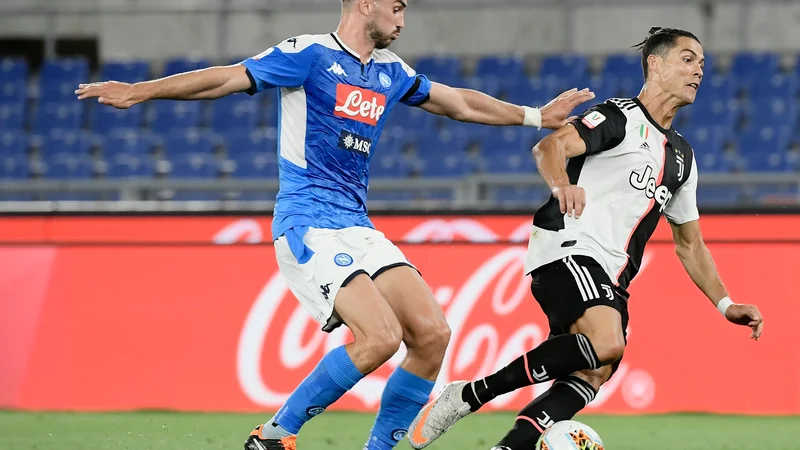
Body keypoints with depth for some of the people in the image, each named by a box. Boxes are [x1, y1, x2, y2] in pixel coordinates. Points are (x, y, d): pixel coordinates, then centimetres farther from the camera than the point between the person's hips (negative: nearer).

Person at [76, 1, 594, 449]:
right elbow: (227, 79, -9)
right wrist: (140, 91, -18)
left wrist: (536, 116, 36)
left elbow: (459, 103, 31)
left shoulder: (390, 72, 17)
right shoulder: (310, 54, -5)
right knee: (380, 335, -24)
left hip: (358, 227, 8)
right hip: (308, 226, -8)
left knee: (432, 333, -9)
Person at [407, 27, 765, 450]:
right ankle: (468, 395, -22)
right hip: (569, 247, -8)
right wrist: (562, 184, -39)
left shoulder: (681, 156, 23)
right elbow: (549, 147, -17)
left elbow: (690, 244, 29)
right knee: (605, 343, -30)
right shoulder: (620, 117, -1)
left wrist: (725, 304, 18)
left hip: (610, 279, 8)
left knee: (592, 376, -11)